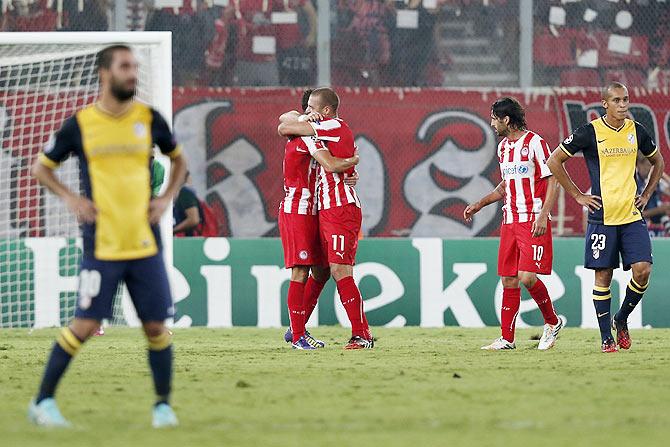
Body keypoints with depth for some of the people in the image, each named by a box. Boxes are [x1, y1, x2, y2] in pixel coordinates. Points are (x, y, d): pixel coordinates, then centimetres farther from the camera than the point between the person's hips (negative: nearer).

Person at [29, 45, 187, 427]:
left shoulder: (149, 119, 5)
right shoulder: (80, 124, -1)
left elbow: (179, 160, 22)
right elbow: (42, 168, 12)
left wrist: (167, 198, 6)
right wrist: (70, 198, -3)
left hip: (146, 243, 2)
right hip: (102, 246, -2)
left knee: (156, 326, 1)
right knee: (86, 326, -5)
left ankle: (164, 405, 15)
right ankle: (43, 401, 7)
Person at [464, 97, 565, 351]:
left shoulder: (535, 143, -8)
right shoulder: (503, 147, 16)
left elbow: (552, 182, -10)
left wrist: (543, 216, -19)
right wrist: (479, 205, 24)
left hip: (534, 222, -8)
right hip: (510, 222, 8)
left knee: (527, 277, -16)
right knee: (508, 280, 4)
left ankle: (552, 322, 5)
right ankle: (507, 339, 8)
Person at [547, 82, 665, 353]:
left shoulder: (636, 131, 7)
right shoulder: (590, 132, -5)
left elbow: (658, 162, 25)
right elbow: (554, 161, 0)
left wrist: (647, 195, 13)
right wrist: (578, 196, -1)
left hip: (632, 215, 3)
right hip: (602, 216, -3)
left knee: (643, 270, -9)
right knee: (603, 276, 0)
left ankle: (621, 320, 14)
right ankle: (606, 337, 8)